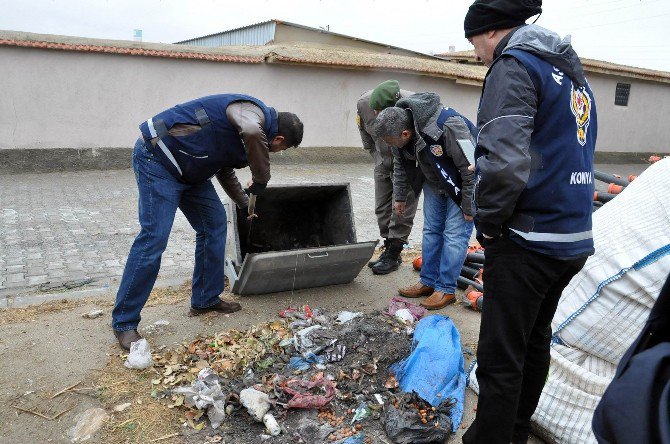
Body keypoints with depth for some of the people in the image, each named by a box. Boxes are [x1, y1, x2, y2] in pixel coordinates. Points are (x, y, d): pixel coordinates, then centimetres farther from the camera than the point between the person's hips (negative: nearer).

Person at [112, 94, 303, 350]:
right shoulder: (254, 111, -15)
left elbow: (225, 170, 28)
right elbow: (251, 131, -42)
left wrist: (246, 204, 32)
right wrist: (261, 180, -27)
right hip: (157, 159, -10)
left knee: (214, 224, 9)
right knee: (154, 237, -13)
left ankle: (205, 300, 20)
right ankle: (124, 322, -2)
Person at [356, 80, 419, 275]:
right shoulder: (364, 103, -18)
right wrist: (378, 160, 8)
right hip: (383, 163, 5)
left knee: (402, 209, -5)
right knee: (382, 208, 9)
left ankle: (393, 254, 5)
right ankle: (389, 249, 21)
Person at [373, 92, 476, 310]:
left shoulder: (448, 126, -38)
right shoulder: (400, 127, -15)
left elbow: (471, 168, -28)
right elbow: (400, 164, 4)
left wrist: (469, 207, -21)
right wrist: (399, 196, 8)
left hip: (461, 182, -7)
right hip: (435, 181, 7)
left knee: (454, 234, -8)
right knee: (431, 230, 9)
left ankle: (446, 289, 2)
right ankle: (428, 282, 19)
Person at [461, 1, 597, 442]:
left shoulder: (515, 64, -11)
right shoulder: (573, 72, 18)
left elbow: (503, 162, -26)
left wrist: (489, 221, -11)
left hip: (528, 240, -10)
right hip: (575, 238, 10)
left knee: (500, 358, 0)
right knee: (535, 339, 22)